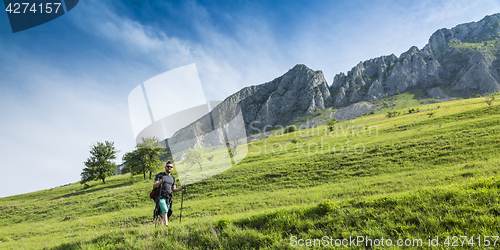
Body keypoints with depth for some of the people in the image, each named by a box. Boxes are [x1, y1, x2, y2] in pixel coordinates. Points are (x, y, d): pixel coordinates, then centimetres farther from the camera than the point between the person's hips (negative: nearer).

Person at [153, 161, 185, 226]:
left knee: (163, 215, 2)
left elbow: (173, 190, 19)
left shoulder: (172, 178, 19)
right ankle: (166, 225, -31)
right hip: (160, 197, -5)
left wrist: (181, 188, 2)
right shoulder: (160, 175, 3)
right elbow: (154, 186, -8)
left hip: (168, 198, 5)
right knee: (165, 211, -23)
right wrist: (159, 182, -29)